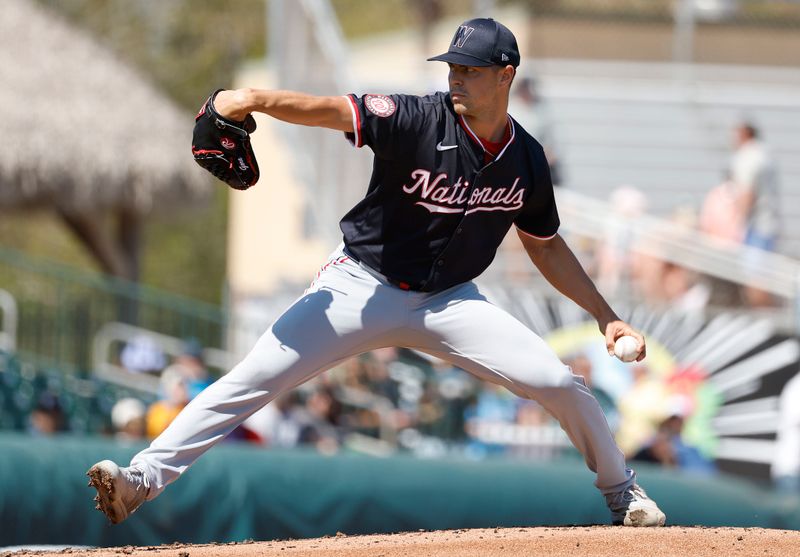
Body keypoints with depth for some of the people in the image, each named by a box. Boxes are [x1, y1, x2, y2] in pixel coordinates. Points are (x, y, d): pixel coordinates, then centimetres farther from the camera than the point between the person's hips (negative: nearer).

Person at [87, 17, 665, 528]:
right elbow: (334, 111, -31)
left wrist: (607, 316, 9)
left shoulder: (526, 161, -3)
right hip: (362, 289, -3)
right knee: (252, 379, -16)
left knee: (558, 381, -8)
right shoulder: (420, 121, -17)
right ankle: (144, 479, -15)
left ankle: (622, 491, 17)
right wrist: (254, 99, -47)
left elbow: (546, 246, 12)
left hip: (449, 301, 3)